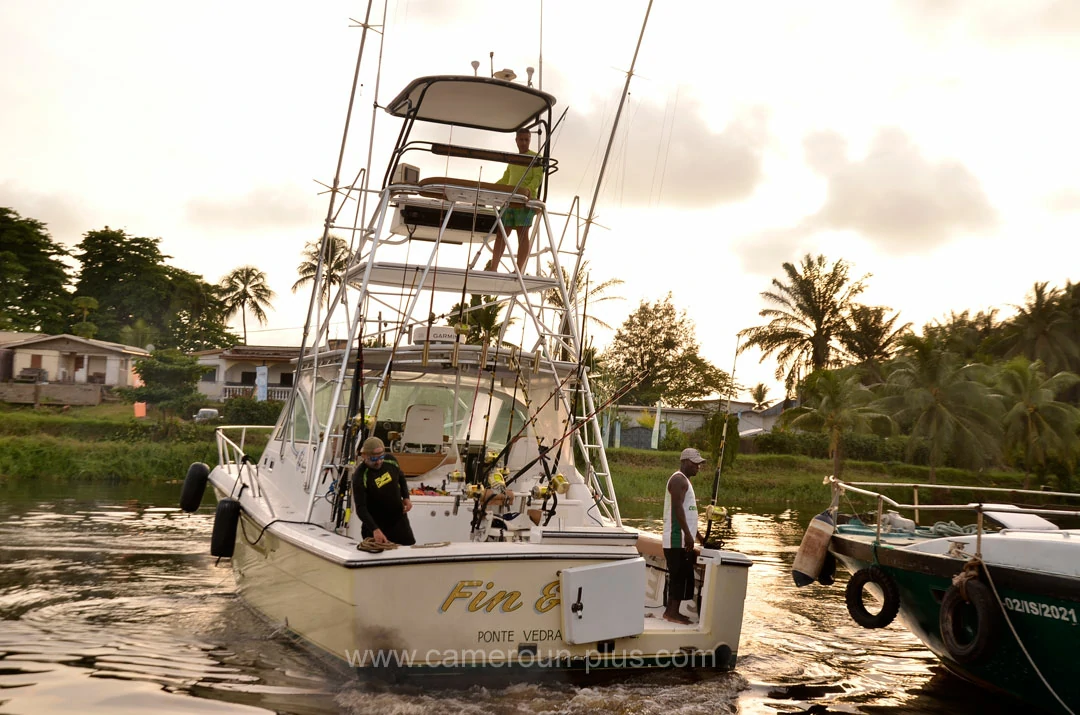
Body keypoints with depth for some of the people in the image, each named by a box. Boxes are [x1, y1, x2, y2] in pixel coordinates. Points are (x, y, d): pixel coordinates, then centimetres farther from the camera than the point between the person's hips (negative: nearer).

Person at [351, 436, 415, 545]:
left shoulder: (390, 460, -9)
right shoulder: (360, 476, -24)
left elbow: (401, 478, 14)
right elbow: (361, 508, -27)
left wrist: (406, 497, 0)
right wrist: (375, 529, -38)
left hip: (399, 519, 4)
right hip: (376, 524, -4)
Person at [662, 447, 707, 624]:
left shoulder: (684, 481, 22)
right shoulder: (679, 479, -11)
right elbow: (677, 508, -22)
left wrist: (698, 536, 28)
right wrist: (688, 534, -26)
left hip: (682, 540, 10)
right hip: (677, 539, -10)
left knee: (683, 575, 10)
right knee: (679, 575, -9)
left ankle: (672, 611, 14)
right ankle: (672, 612, -6)